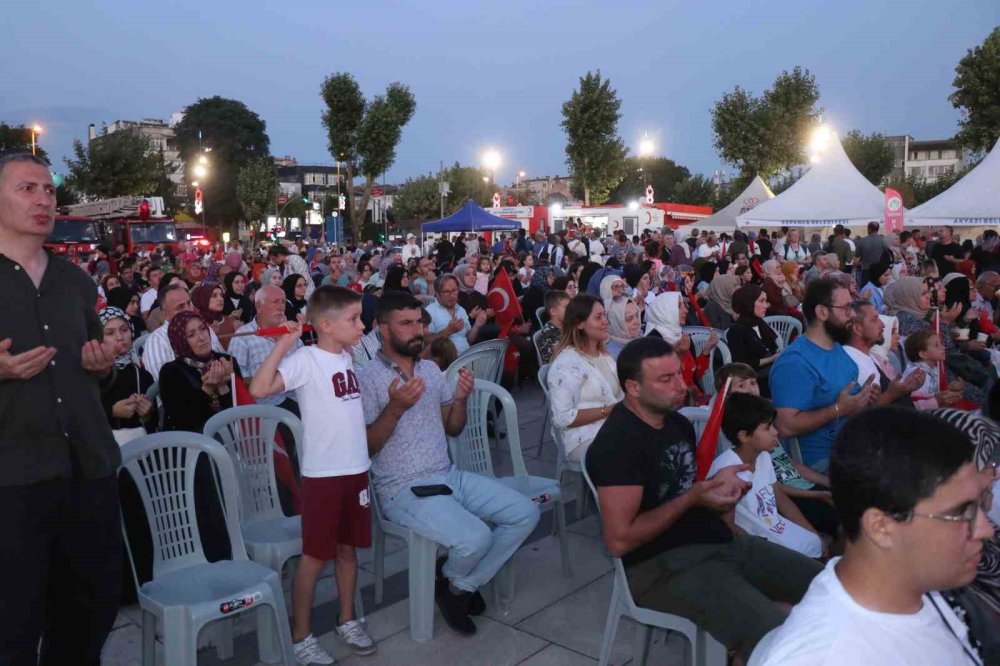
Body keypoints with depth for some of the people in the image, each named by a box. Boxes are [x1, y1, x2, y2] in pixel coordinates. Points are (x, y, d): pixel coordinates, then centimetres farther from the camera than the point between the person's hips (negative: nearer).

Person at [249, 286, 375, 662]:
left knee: (348, 549, 18)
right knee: (315, 556, 5)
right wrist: (284, 344, -26)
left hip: (356, 468, 7)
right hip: (323, 474, -7)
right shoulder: (305, 360, -15)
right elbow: (259, 389, -28)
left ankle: (347, 620, 34)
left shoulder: (347, 357, 8)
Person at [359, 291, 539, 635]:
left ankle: (463, 586, 11)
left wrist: (460, 399, -7)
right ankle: (452, 580, 9)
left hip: (449, 475, 8)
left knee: (526, 513, -3)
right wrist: (395, 408, -27)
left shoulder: (431, 369, 12)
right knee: (475, 538, -29)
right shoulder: (367, 379, -10)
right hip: (404, 490, -7)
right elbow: (363, 449, -13)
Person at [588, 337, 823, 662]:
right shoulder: (617, 443, -18)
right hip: (663, 565, -9)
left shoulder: (679, 423, 10)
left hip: (719, 540, 9)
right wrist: (691, 499, -17)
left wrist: (720, 485, -2)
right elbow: (619, 540, -22)